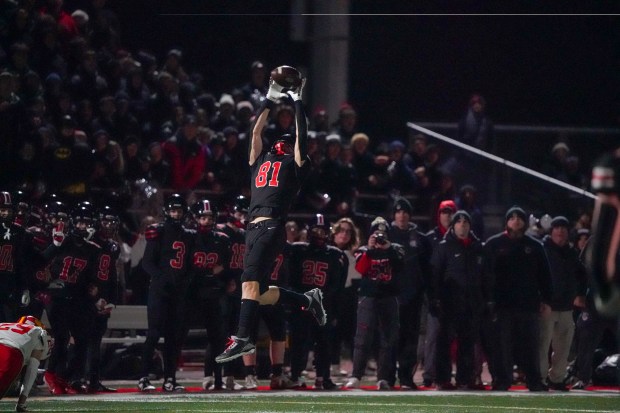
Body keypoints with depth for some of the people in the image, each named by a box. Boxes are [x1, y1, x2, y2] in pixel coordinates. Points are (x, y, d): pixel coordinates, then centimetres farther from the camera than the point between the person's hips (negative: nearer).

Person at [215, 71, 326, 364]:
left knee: (250, 282, -21)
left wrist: (298, 103, 17)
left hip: (272, 227, -7)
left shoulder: (294, 164, 12)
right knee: (260, 294, 8)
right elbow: (256, 131, 29)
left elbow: (301, 136, 8)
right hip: (254, 229, 7)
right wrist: (270, 101, 32)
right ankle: (308, 300, 25)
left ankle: (242, 339, -29)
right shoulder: (260, 161, 26)